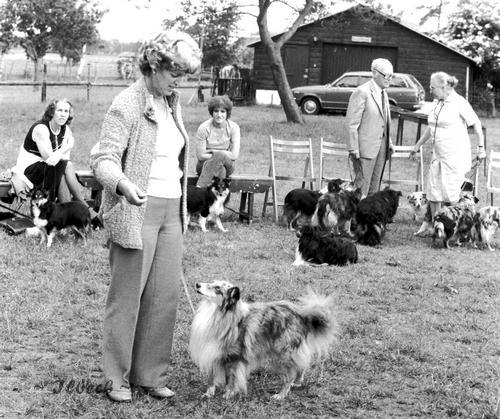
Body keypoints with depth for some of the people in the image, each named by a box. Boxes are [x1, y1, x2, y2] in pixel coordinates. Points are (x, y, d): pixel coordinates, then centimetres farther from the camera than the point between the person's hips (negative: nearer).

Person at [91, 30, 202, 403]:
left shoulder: (172, 104, 14)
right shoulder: (127, 105, -10)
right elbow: (104, 159, -17)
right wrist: (124, 184, -37)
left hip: (171, 211, 7)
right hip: (137, 210, -7)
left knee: (166, 296, 6)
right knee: (127, 296, -1)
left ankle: (151, 374, 16)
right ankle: (117, 378, 10)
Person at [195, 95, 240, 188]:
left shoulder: (233, 127, -8)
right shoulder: (204, 128, -12)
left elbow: (234, 156, -12)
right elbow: (200, 156, -11)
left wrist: (214, 151, -10)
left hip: (226, 166, 2)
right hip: (205, 165, -2)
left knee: (219, 155, -34)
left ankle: (199, 189, -35)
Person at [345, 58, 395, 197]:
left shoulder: (383, 94, 14)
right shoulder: (362, 92, -12)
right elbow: (351, 122, -14)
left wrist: (388, 142, 13)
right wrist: (354, 149, -17)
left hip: (381, 148, 8)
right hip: (365, 148, -8)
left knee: (374, 188, 10)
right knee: (362, 186, -7)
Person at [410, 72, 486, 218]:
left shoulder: (459, 102, -12)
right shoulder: (436, 102, 10)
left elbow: (476, 124, -8)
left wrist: (481, 148, -10)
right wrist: (417, 146, 24)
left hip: (456, 155, -7)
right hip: (438, 154, 7)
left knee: (451, 192, -7)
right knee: (433, 191, 7)